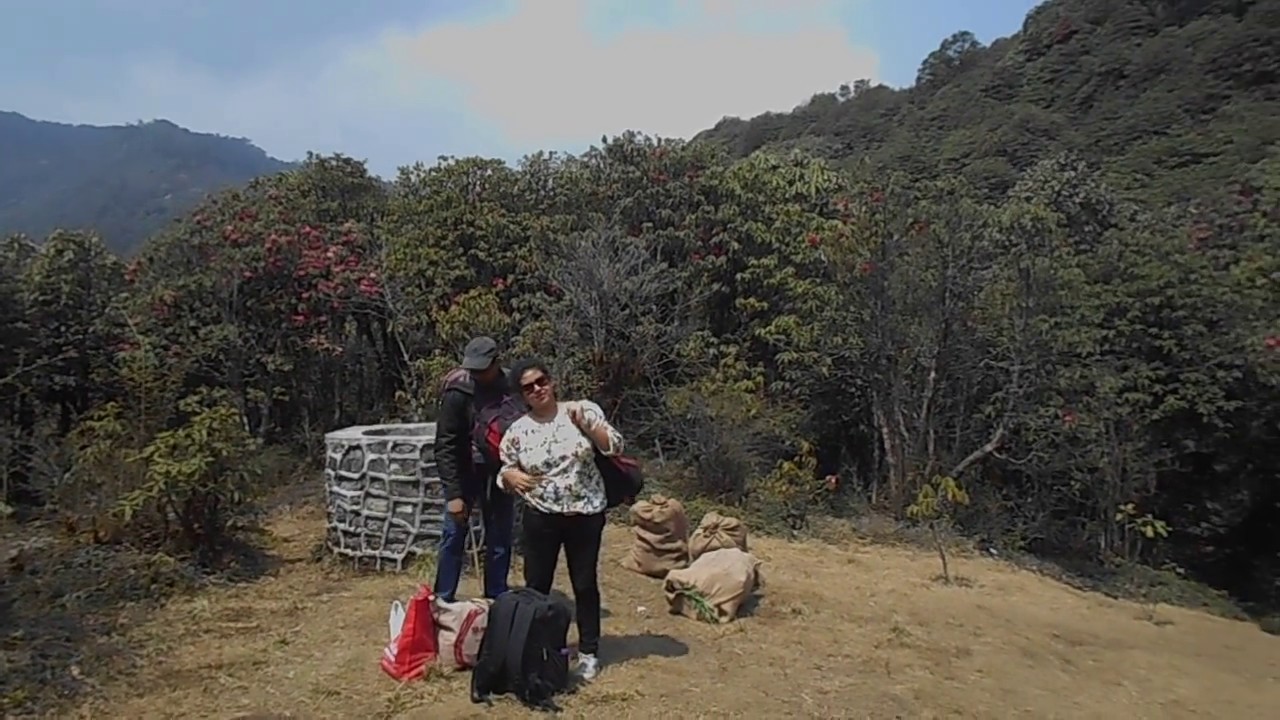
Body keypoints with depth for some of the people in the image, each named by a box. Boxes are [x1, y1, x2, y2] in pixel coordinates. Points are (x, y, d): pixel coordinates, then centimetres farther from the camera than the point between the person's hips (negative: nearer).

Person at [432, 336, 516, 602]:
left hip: (498, 473, 4)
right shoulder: (458, 393, -17)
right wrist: (453, 493, -22)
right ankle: (443, 602, 11)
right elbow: (445, 446, -17)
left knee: (500, 539, 9)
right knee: (454, 536, -1)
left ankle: (496, 600, 22)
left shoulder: (510, 386, -5)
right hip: (465, 472, -4)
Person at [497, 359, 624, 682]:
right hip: (541, 518, 1)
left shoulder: (583, 410, -5)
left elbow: (614, 446, -9)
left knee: (585, 585, 9)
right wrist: (512, 477, -18)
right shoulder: (516, 431, -3)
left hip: (585, 515, -1)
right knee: (536, 586, 8)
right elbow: (505, 472, 5)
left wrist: (585, 424, -23)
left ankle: (588, 652, 23)